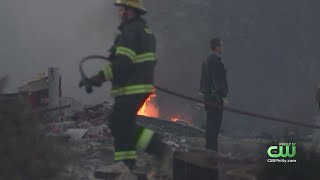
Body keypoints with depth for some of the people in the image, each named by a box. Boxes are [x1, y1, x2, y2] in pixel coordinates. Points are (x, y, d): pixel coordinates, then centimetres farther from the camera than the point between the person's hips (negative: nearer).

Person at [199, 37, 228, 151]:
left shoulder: (207, 60, 17)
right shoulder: (215, 61, -15)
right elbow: (217, 80, -20)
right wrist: (222, 95, -20)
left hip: (208, 95, 10)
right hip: (215, 96, -10)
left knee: (211, 123, 16)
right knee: (214, 124, -8)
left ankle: (209, 147, 21)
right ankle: (212, 148, -7)